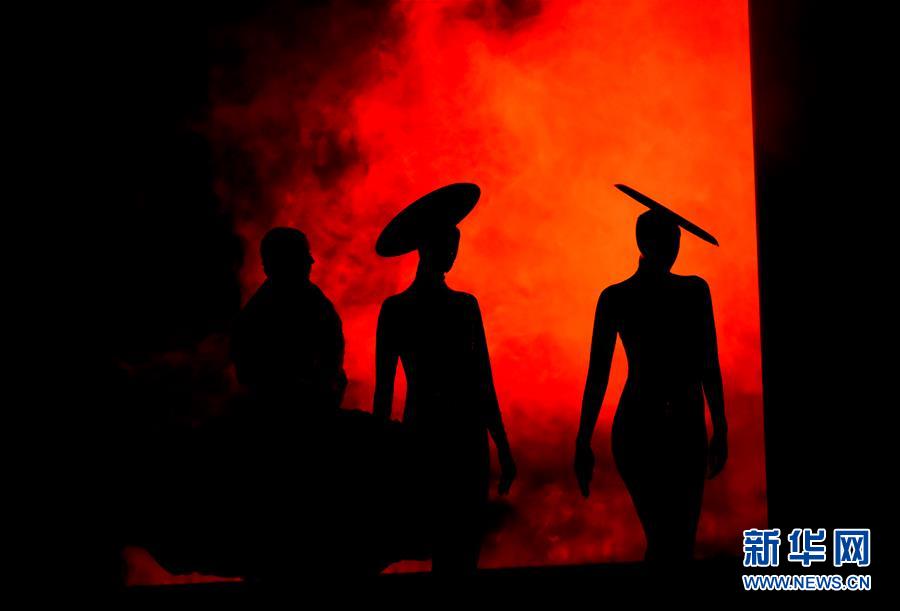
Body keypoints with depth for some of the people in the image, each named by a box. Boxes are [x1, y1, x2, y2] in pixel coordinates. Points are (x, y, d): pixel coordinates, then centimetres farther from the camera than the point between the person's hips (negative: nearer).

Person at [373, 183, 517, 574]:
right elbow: (384, 390, -3)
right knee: (446, 549, -7)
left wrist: (503, 448, 10)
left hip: (469, 437, 4)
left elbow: (482, 383, 12)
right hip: (424, 436, -4)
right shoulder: (396, 309, -2)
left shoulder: (465, 305, 11)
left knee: (466, 548, 6)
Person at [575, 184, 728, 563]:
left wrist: (720, 430, 8)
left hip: (687, 427, 3)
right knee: (668, 538, -9)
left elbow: (708, 365, 9)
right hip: (637, 428, -3)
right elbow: (597, 373, -3)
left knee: (679, 537, 6)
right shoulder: (615, 298, -2)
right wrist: (583, 443, -6)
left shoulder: (694, 291, 7)